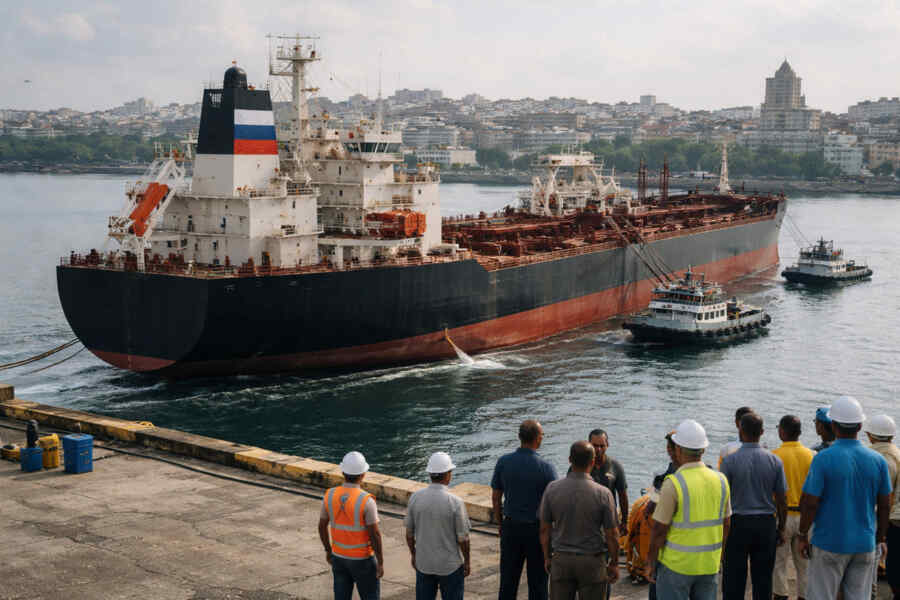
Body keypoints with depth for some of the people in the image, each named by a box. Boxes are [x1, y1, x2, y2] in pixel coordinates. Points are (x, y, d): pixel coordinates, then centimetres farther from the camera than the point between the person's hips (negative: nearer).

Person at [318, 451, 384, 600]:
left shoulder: (330, 495, -11)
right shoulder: (366, 501, -26)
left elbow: (322, 526, 0)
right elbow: (375, 535, -22)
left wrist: (328, 550, 16)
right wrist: (380, 563, -10)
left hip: (339, 557, 4)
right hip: (362, 560, -4)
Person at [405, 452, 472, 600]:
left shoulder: (415, 498, -9)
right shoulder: (455, 502, -20)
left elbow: (409, 533, 0)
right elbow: (463, 538, -12)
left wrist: (413, 554, 16)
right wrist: (467, 562, 2)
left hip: (423, 564, 3)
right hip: (450, 565, -3)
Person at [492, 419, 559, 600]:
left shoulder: (504, 462, -6)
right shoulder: (546, 467, -16)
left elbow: (495, 497, 2)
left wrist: (500, 524, 15)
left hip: (511, 526, 3)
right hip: (537, 529, -3)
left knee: (508, 578, 14)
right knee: (537, 580, 10)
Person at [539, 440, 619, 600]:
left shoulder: (552, 489, -8)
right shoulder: (603, 494, -14)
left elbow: (545, 529, 0)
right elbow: (611, 535, -8)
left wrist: (547, 557, 13)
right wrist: (614, 564, 6)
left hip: (561, 560, 2)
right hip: (592, 562, -2)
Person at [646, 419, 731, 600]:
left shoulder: (673, 484, -18)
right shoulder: (720, 480, 0)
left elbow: (660, 530, -14)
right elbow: (726, 524, 9)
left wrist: (651, 562, -3)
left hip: (676, 564, -5)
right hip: (709, 564, 5)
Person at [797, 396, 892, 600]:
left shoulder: (823, 458, -13)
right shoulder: (878, 460, -1)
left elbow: (810, 503, -13)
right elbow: (885, 506, 6)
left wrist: (802, 536, -1)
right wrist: (880, 539, 17)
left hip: (829, 543, -4)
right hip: (865, 544, 4)